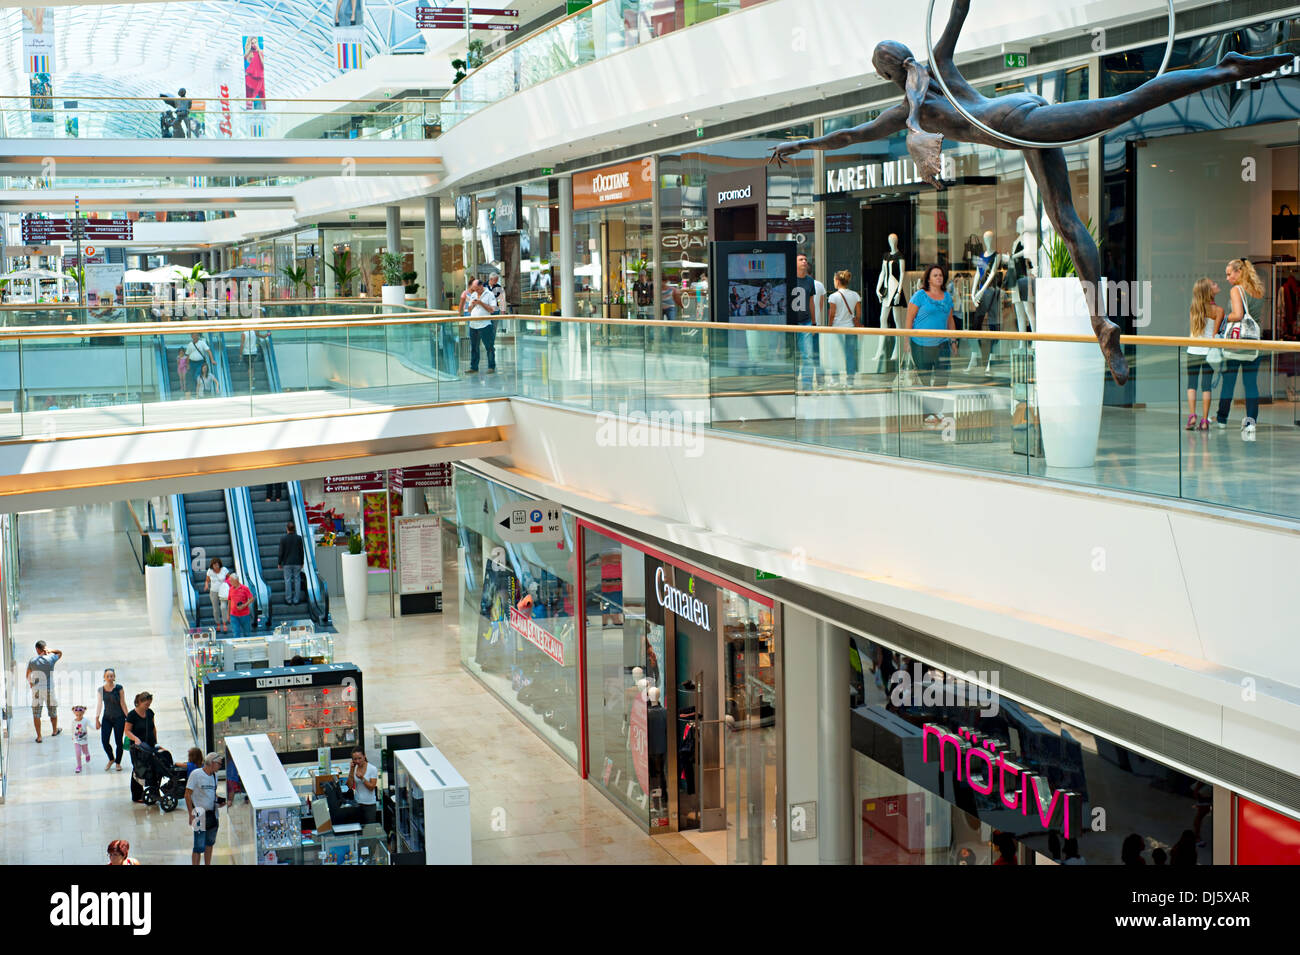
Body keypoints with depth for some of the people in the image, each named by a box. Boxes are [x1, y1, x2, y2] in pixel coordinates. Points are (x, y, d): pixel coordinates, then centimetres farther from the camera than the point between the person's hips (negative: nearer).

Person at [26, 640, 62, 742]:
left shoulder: (32, 660, -1)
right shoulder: (51, 658, -6)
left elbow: (28, 675, 13)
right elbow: (60, 653, 16)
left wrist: (30, 683, 32)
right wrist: (50, 651, -1)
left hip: (36, 690, 1)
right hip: (49, 690, 0)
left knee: (36, 714, 7)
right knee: (53, 711, 20)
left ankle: (39, 737, 6)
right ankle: (54, 731, 39)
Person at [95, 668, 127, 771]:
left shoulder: (119, 688, -5)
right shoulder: (101, 690, 3)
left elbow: (123, 704, -2)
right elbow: (99, 704, 3)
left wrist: (128, 717, -2)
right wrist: (97, 719, -2)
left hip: (119, 718, -2)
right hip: (106, 718, 2)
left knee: (118, 742, 1)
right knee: (104, 740, -7)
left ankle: (118, 762, 20)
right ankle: (111, 759, 19)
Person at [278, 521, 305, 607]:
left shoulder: (283, 539, -7)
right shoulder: (299, 538, -2)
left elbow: (281, 552, -5)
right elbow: (301, 551, 3)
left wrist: (279, 563, 5)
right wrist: (302, 562, 13)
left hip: (287, 563, -1)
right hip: (297, 563, 1)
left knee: (287, 581, 5)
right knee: (297, 580, 7)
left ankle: (289, 600, 5)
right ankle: (296, 600, 7)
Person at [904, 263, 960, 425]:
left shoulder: (947, 297, 11)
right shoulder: (920, 296, -5)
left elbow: (950, 320, 20)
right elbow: (909, 320, -5)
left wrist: (953, 340, 16)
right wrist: (906, 342, -9)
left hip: (941, 343, 4)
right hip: (921, 344, -4)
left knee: (943, 378, -2)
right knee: (925, 380, 2)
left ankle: (936, 411, 11)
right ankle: (926, 413, 11)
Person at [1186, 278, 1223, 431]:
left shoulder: (1194, 308, 3)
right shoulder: (1218, 310, -7)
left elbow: (1192, 331, 7)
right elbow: (1215, 334, -7)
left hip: (1192, 350, 2)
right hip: (1208, 350, -2)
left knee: (1191, 385, 7)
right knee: (1206, 386, 2)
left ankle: (1192, 416, -6)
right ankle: (1204, 420, 1)